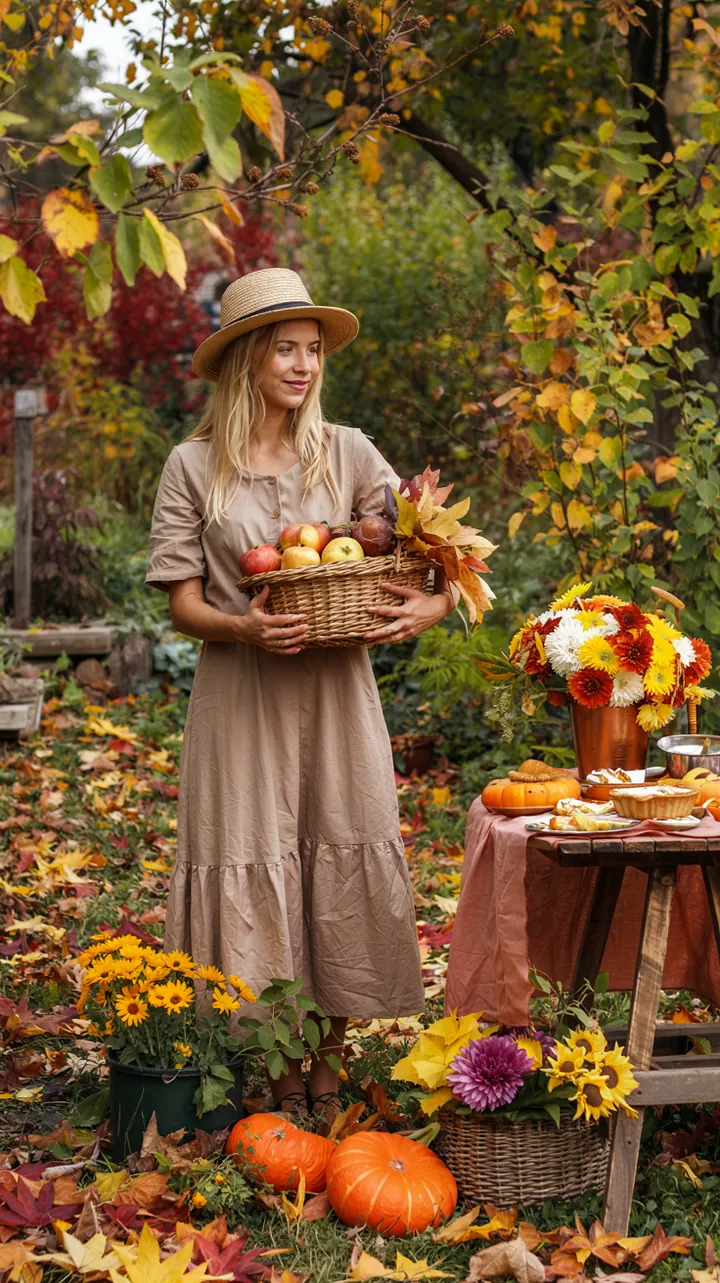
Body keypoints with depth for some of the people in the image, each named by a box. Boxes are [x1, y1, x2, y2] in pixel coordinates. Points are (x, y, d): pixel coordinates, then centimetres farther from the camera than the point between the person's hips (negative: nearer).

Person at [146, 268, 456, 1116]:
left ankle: (329, 1072, 17)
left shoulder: (348, 455, 5)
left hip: (336, 694, 2)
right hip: (240, 696, -2)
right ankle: (281, 1084, 12)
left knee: (344, 865, 3)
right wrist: (243, 627, -22)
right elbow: (182, 603, -2)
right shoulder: (193, 467, 1)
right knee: (253, 871, 0)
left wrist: (431, 606, -18)